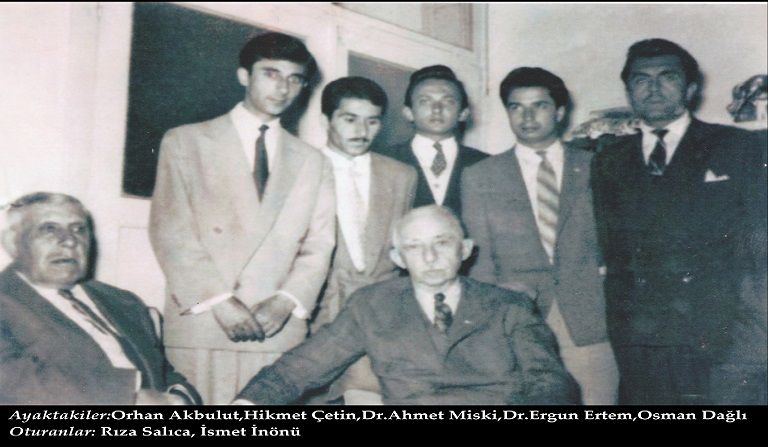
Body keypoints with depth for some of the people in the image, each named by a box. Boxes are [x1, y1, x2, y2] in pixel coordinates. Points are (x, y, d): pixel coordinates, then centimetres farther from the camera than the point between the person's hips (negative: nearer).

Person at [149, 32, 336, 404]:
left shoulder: (313, 162, 14)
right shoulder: (185, 141, 7)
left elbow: (318, 247, 9)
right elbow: (170, 231, -2)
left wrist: (285, 301, -8)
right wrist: (219, 301, -11)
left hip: (279, 331, 2)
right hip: (201, 327, -1)